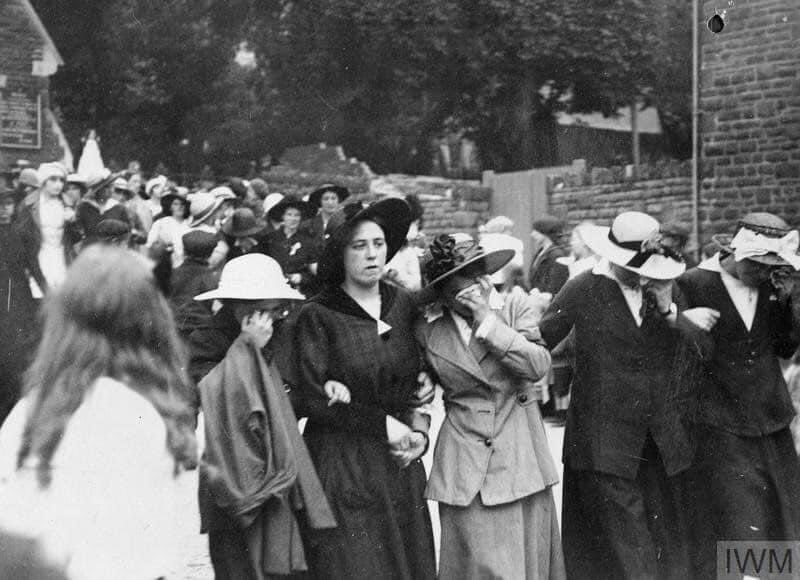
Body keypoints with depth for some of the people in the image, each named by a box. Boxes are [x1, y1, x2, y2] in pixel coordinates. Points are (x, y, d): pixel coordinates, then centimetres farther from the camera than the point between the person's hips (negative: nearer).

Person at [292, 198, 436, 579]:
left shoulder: (405, 305, 6)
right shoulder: (317, 316, -8)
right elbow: (313, 400, -11)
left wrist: (419, 430, -3)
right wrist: (382, 424, -12)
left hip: (400, 463, 4)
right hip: (342, 466, -4)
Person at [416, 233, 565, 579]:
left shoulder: (515, 305, -1)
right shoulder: (428, 329, 1)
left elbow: (539, 365, -15)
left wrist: (489, 322, -17)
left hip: (520, 458, 1)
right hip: (465, 467, 0)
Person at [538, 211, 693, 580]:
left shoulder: (667, 290, 7)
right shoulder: (583, 290, -5)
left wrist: (668, 308, -11)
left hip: (665, 440, 4)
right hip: (606, 440, -4)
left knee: (668, 544, 11)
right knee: (624, 550, -4)